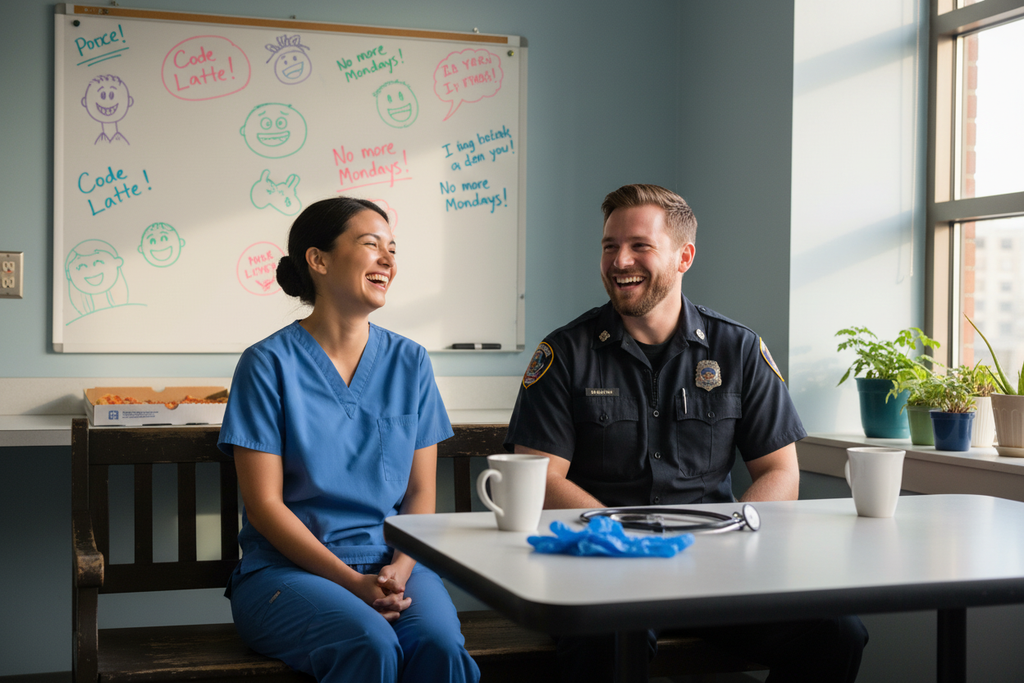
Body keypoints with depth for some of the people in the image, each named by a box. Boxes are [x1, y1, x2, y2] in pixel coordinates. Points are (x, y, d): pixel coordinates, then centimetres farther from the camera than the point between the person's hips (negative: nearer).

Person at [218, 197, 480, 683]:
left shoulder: (410, 363, 10)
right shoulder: (268, 364, -2)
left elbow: (421, 491, 9)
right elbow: (265, 504, -6)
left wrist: (400, 568, -10)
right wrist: (352, 582, -15)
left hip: (393, 561, 3)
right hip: (287, 566, -3)